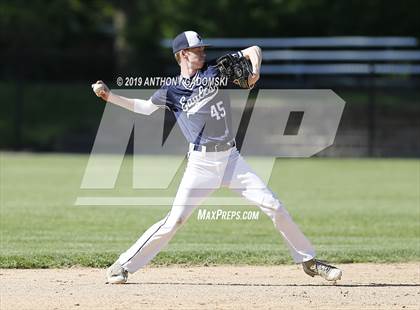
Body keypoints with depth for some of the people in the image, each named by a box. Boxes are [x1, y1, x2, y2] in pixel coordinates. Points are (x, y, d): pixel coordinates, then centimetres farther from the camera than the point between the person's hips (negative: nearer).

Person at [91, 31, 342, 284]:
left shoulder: (214, 70, 4)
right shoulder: (171, 91, 3)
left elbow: (254, 50, 8)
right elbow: (145, 107, 18)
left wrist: (255, 71, -13)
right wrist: (109, 96, 8)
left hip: (231, 158, 2)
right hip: (201, 164, -2)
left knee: (273, 206, -2)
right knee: (175, 220, -10)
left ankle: (308, 261, 11)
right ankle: (123, 266, 0)